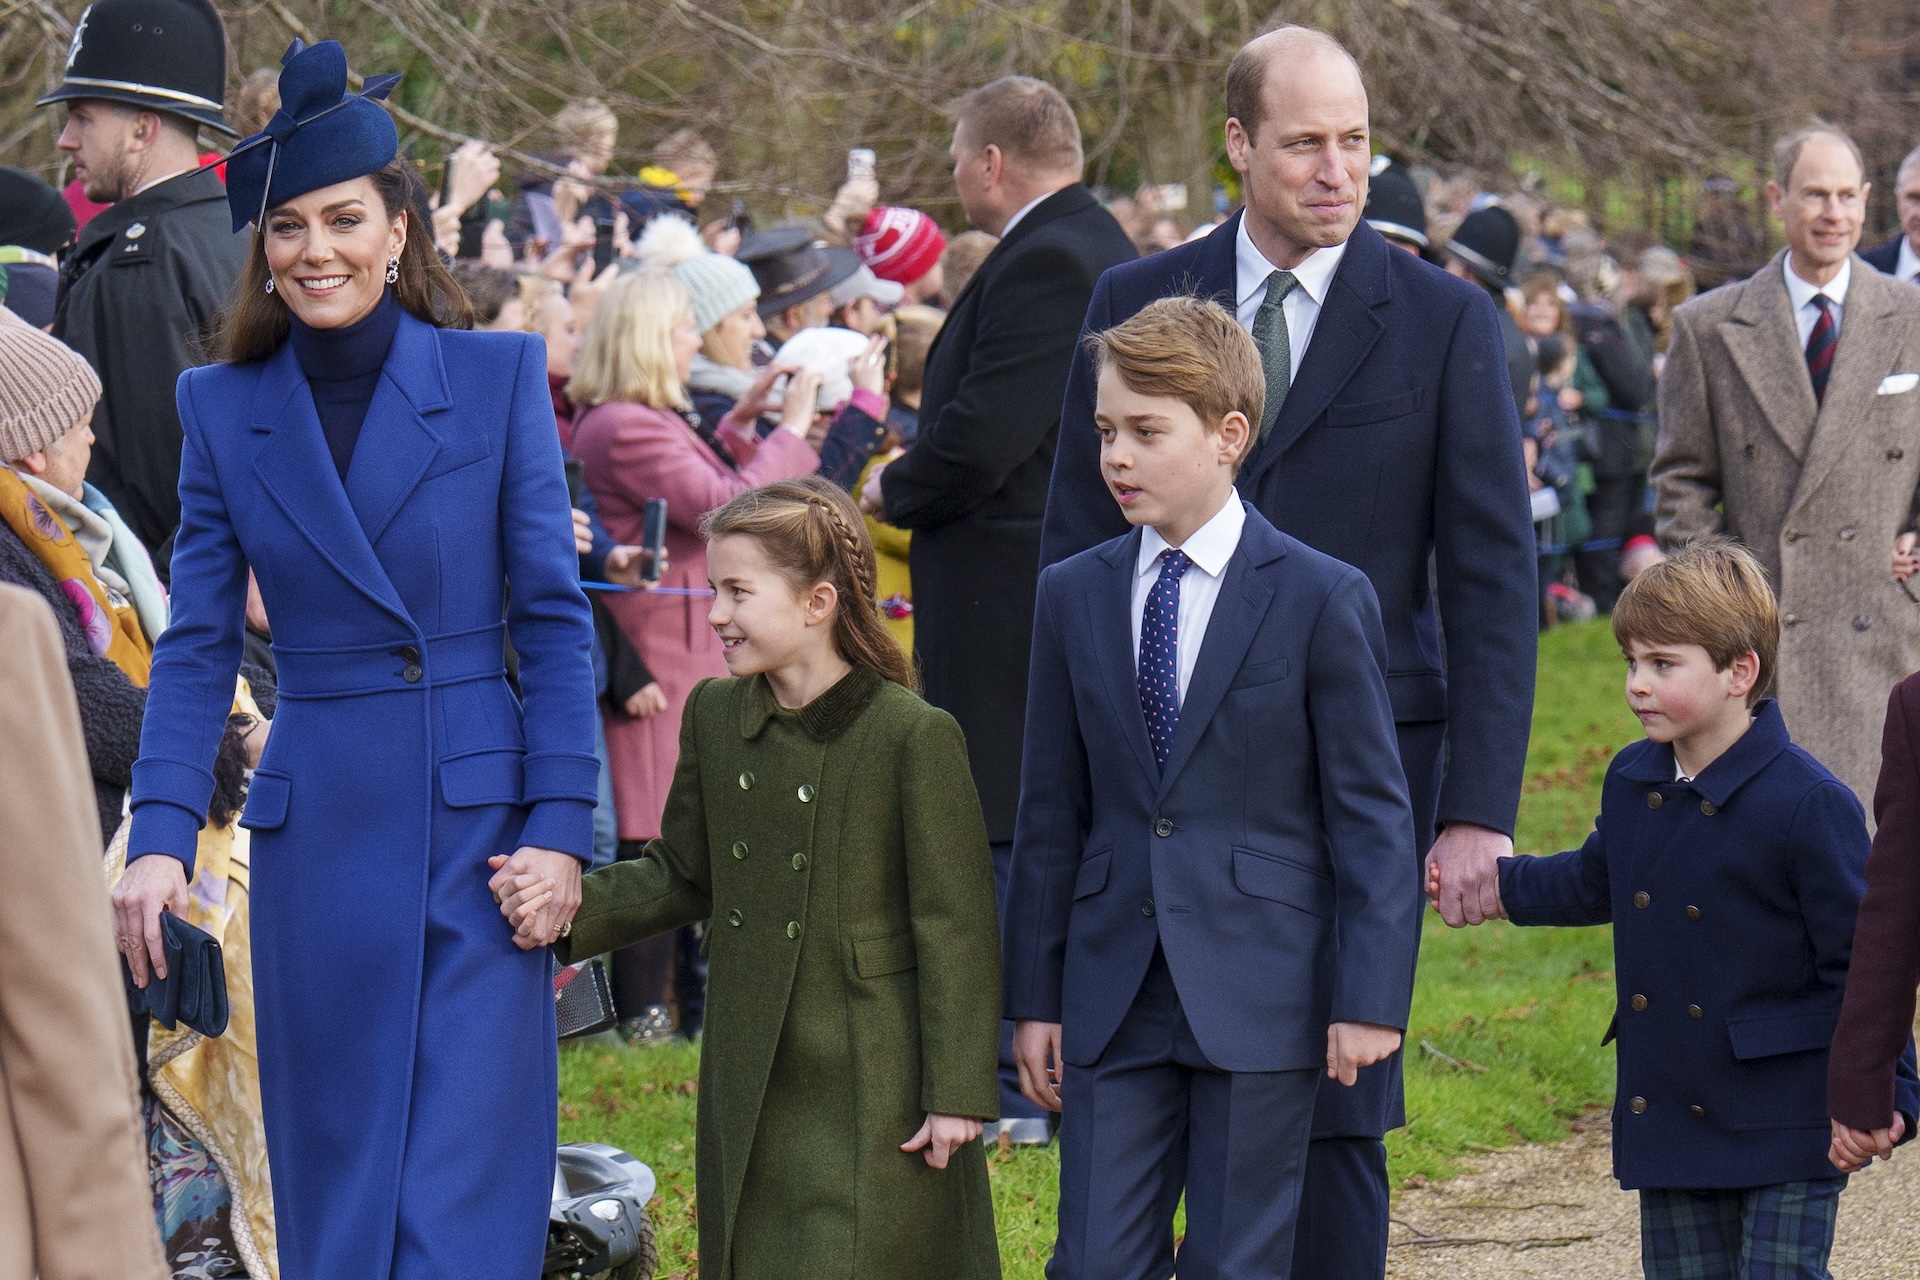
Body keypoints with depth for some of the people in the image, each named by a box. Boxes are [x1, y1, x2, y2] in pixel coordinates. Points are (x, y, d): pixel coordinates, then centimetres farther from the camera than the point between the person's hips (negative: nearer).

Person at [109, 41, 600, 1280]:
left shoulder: (499, 376, -1)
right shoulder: (225, 409, 5)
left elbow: (556, 614, -1)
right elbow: (198, 646, 4)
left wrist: (561, 827, -8)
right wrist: (162, 837, -8)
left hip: (479, 815, -2)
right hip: (317, 832, 2)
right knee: (335, 1175, 8)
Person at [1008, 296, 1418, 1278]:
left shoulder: (1321, 598, -3)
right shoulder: (1072, 597, 9)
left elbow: (1372, 815, -3)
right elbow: (1051, 815, 12)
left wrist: (1371, 998, -9)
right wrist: (1033, 997, 9)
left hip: (1257, 1002, -3)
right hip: (1111, 1000, 4)